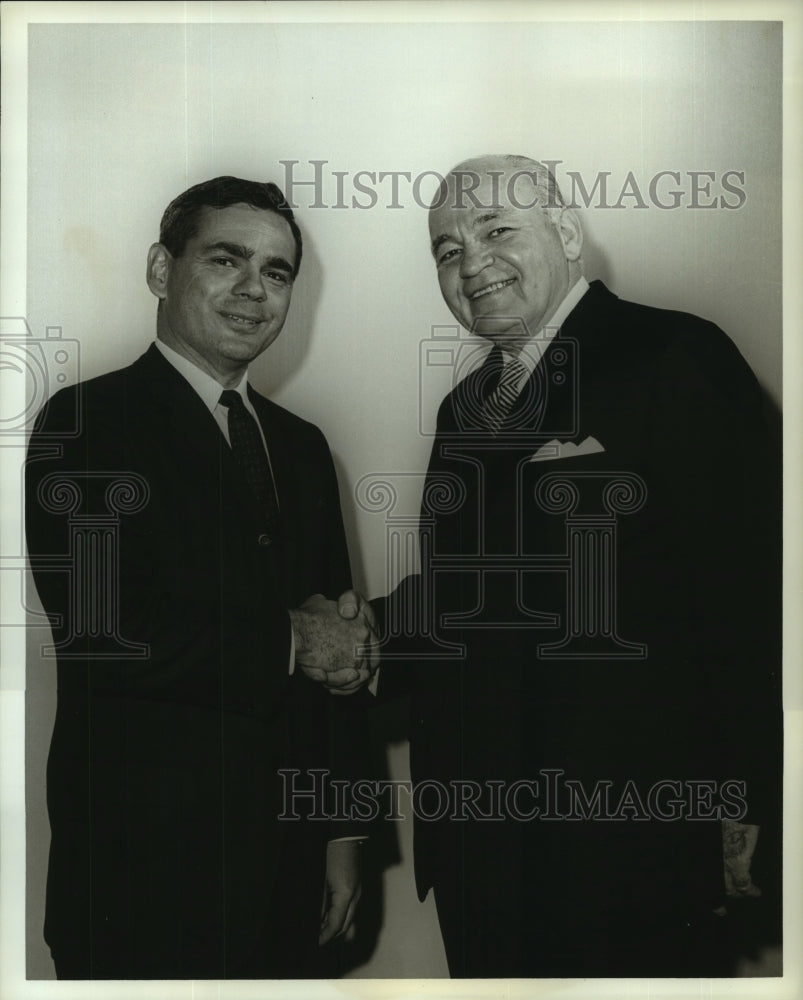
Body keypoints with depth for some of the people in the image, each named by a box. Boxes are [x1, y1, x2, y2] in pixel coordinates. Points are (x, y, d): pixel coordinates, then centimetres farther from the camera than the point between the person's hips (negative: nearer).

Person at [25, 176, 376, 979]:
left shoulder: (301, 446, 12)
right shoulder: (85, 423, -8)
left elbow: (338, 646, 12)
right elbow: (98, 634, -20)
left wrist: (344, 831, 10)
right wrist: (285, 647, -11)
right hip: (145, 863, -5)